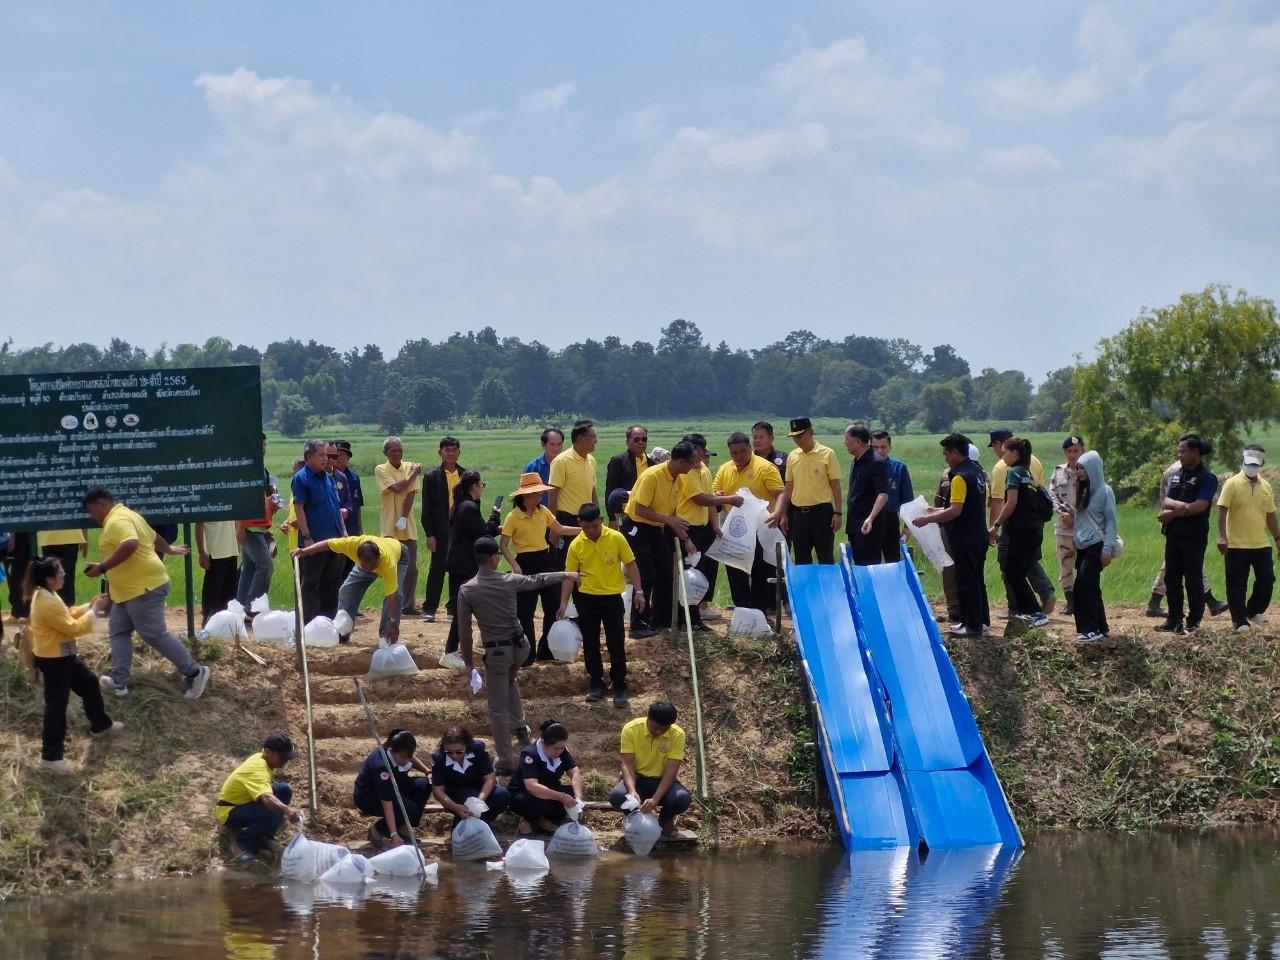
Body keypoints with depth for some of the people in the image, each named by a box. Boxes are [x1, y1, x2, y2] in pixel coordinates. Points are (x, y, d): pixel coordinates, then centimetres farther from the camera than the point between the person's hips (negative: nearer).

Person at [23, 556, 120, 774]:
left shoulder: (46, 595, 4)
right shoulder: (47, 603, -29)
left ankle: (100, 725, 43)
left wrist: (89, 607, 4)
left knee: (89, 683, 24)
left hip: (63, 655, 10)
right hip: (52, 659, -10)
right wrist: (94, 611, -14)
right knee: (57, 704, -4)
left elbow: (66, 616, 16)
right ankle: (51, 756, 1)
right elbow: (73, 628, -25)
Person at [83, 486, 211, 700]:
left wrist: (102, 568, -31)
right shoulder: (124, 516, 18)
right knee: (118, 631, 9)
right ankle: (119, 682, 8)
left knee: (155, 635, -8)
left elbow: (130, 545, -36)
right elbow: (153, 537, 33)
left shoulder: (118, 521, -17)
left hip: (143, 588, -11)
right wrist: (169, 550, 52)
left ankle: (194, 672, 0)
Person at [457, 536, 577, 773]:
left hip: (496, 653, -3)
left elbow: (463, 629, -7)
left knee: (498, 708, 5)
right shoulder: (509, 581, -6)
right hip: (520, 646, 3)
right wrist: (565, 575, 30)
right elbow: (538, 580, 12)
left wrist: (468, 659, 5)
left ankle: (506, 761, 7)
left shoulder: (467, 591, -12)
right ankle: (519, 725, 40)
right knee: (509, 679, 38)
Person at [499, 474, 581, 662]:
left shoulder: (543, 511, 4)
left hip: (545, 560, 6)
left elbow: (560, 530, 14)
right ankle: (527, 654, 9)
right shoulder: (513, 517, -12)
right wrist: (514, 565, -23)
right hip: (526, 563, -6)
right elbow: (504, 544, -11)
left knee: (554, 607, 9)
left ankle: (547, 651, 21)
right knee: (525, 611, -1)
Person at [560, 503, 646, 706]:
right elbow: (570, 576, 1)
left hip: (612, 598, -2)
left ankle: (620, 688, 7)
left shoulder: (616, 538, -9)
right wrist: (564, 603, -4)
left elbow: (630, 565, -1)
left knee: (616, 644, 0)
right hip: (587, 599, 2)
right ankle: (596, 685, 20)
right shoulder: (576, 545, -5)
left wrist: (638, 591, -6)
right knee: (590, 644, 8)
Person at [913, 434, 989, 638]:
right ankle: (982, 620, 23)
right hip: (979, 536, 10)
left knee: (966, 582, -3)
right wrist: (941, 510, 21)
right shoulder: (977, 471, 11)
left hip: (965, 540, -10)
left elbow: (955, 511, -25)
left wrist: (928, 519, -20)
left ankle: (973, 625, 0)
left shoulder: (960, 477, -20)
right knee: (976, 579, 17)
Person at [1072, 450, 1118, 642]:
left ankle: (1090, 629, -12)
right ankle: (1100, 627, 15)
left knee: (1083, 586, -14)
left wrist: (1108, 549, -14)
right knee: (1090, 588, 8)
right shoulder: (1083, 491, 12)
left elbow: (1111, 522, -10)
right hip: (1082, 546, 8)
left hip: (1096, 546, -8)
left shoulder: (1104, 492, -9)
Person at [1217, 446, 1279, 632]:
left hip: (1261, 545, 5)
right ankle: (1240, 621, 8)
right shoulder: (1233, 484, -6)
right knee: (1237, 586, 0)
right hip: (1237, 545, -5)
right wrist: (1222, 536, -21)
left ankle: (1254, 612, 25)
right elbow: (1222, 510, -12)